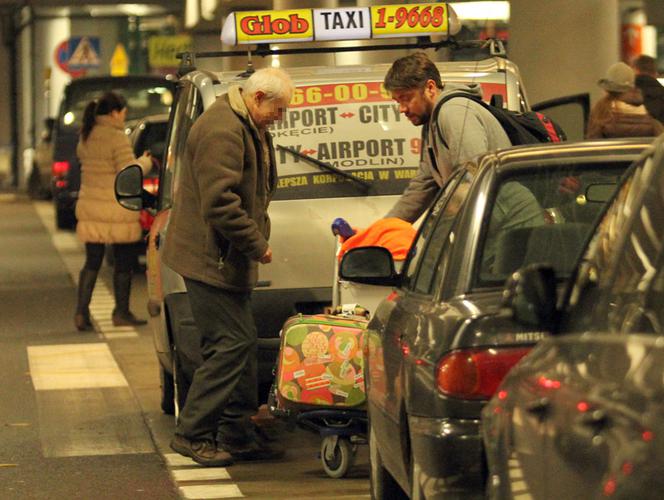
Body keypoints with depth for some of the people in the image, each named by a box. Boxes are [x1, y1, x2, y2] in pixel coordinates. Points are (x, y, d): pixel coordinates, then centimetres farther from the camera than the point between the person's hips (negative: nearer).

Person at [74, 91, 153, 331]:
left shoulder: (85, 138, 11)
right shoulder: (117, 138, -14)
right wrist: (145, 162, 3)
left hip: (89, 208, 7)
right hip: (117, 212, -7)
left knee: (92, 262, 10)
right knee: (124, 262, 7)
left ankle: (81, 311, 0)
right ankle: (121, 312, 14)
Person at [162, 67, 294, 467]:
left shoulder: (251, 129, 16)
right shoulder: (222, 131, -21)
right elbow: (220, 202, -26)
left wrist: (257, 238, 14)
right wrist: (257, 244, -18)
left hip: (229, 261, 11)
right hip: (210, 259, -11)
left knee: (242, 344, 13)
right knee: (230, 345, -9)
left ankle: (239, 434, 19)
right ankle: (192, 434, -2)